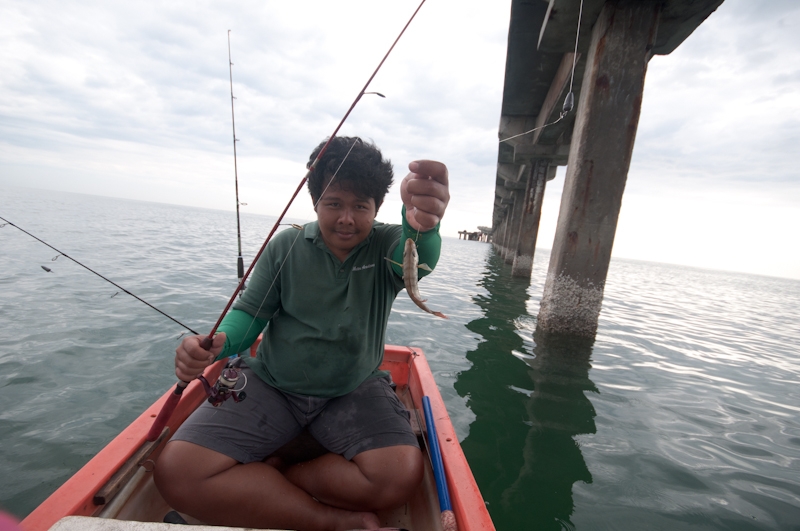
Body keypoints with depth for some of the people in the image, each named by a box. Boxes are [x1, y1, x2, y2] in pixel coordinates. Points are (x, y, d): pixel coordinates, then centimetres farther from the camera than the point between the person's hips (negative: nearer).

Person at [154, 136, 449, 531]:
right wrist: (217, 343, -23)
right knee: (177, 472, -17)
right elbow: (250, 312, 1)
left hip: (355, 390, 0)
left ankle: (260, 480, -4)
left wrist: (422, 224, -55)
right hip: (272, 384, 2)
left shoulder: (387, 245, -6)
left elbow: (418, 257, -30)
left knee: (402, 473, -26)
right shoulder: (285, 246, -1)